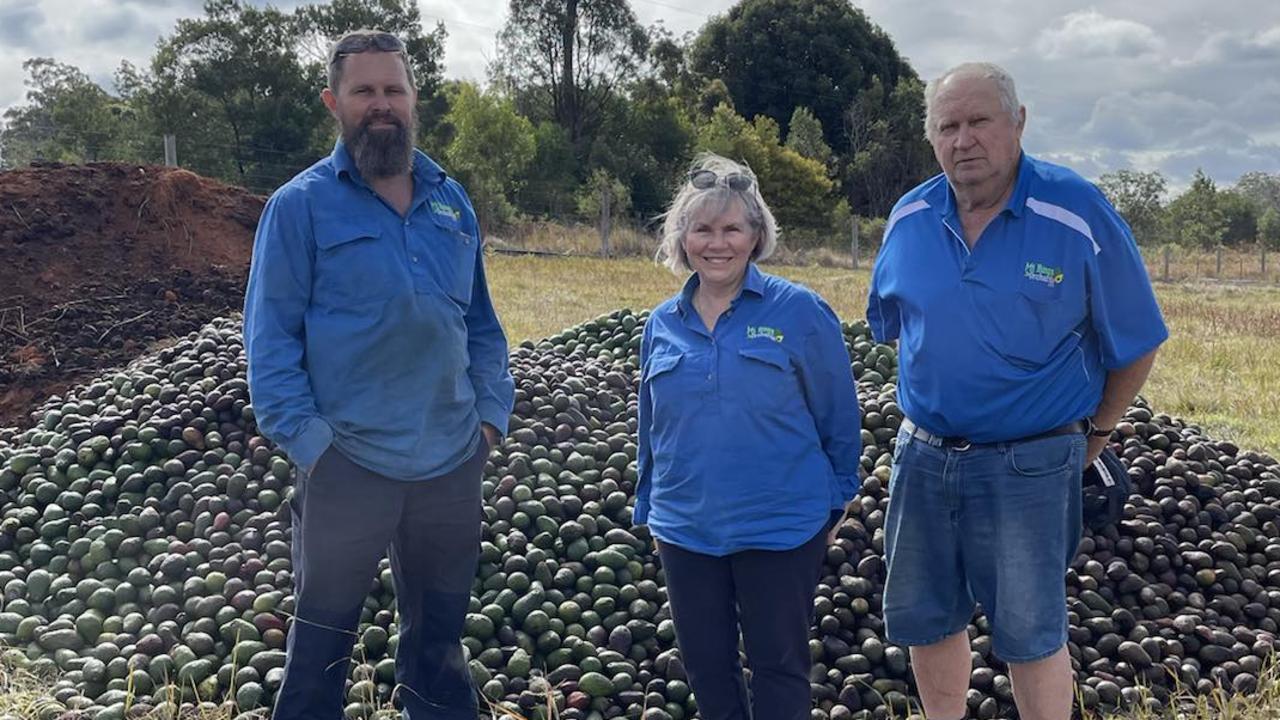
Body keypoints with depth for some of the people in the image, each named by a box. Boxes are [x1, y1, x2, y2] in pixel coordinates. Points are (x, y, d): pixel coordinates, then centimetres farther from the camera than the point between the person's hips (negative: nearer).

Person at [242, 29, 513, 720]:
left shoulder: (452, 201, 9)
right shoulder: (300, 205, -5)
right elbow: (270, 337, -7)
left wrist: (492, 411, 5)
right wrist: (307, 440, -13)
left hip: (453, 460, 4)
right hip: (348, 461, -4)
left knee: (439, 634, 18)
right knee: (322, 639, 10)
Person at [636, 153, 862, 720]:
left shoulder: (799, 312, -8)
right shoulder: (662, 325, 4)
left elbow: (838, 417, -2)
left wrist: (834, 500, 1)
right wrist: (650, 511, 18)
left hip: (782, 529, -4)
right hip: (686, 531, 4)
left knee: (778, 665, 9)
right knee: (705, 666, 15)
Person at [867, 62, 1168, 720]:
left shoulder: (1077, 215, -12)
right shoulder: (910, 218, 1)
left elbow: (1135, 343, -2)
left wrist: (1094, 435, 5)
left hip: (1027, 467, -4)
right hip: (922, 458, 5)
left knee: (1030, 637, 6)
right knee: (924, 622, 16)